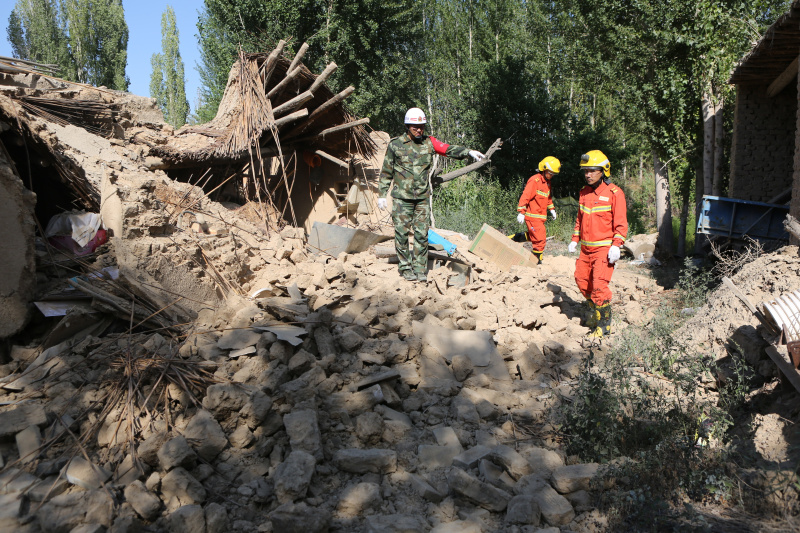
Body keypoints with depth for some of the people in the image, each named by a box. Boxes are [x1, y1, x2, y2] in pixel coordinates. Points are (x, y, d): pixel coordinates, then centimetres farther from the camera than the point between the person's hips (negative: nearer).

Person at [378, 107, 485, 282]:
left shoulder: (429, 142, 6)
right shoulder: (395, 145, 0)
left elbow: (448, 149, -8)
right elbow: (386, 172, 5)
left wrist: (468, 152, -24)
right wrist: (382, 195, 3)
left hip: (423, 198, 2)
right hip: (402, 197, -2)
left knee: (422, 233, 2)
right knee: (402, 233, 0)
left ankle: (420, 269, 11)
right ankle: (405, 268, 12)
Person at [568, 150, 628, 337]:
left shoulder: (614, 193, -8)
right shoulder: (584, 192, 11)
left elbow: (621, 223, -9)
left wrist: (616, 245, -17)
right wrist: (575, 239, 14)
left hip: (604, 247, -7)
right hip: (586, 248, 7)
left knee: (599, 284, -13)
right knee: (582, 280, 11)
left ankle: (604, 324, -2)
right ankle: (593, 310, 34)